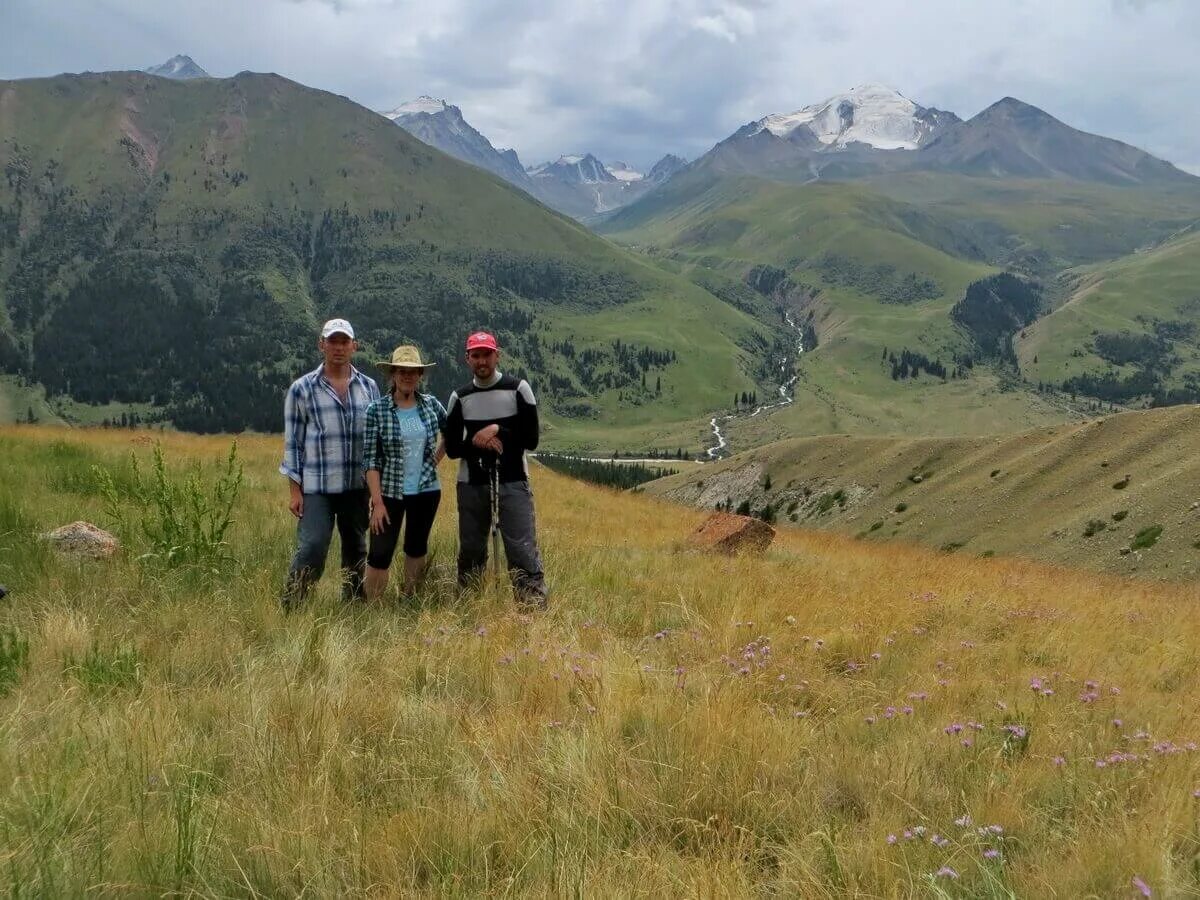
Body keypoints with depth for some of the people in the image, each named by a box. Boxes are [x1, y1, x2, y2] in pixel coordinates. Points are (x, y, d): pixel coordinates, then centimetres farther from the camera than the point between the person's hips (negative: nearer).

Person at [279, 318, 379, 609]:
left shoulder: (369, 387, 8)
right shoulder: (301, 389, -1)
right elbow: (292, 442, 0)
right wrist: (294, 490, -4)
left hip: (358, 487, 4)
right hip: (316, 488, -3)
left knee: (356, 551, 12)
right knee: (311, 550, -11)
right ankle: (289, 608, 1)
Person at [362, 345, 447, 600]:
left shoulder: (431, 404, 1)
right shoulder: (376, 410, -8)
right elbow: (370, 459, -10)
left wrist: (436, 458, 8)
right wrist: (377, 502, -15)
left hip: (427, 491, 3)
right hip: (390, 492, -3)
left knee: (417, 548, 15)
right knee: (380, 553, -5)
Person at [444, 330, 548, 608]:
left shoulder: (518, 389, -1)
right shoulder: (459, 398, 7)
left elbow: (531, 439, -2)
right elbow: (452, 449, 5)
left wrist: (497, 431, -13)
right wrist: (477, 442, -13)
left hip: (513, 483, -3)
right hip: (471, 485, 3)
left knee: (523, 549, -11)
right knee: (471, 551, 11)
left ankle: (536, 606, -10)